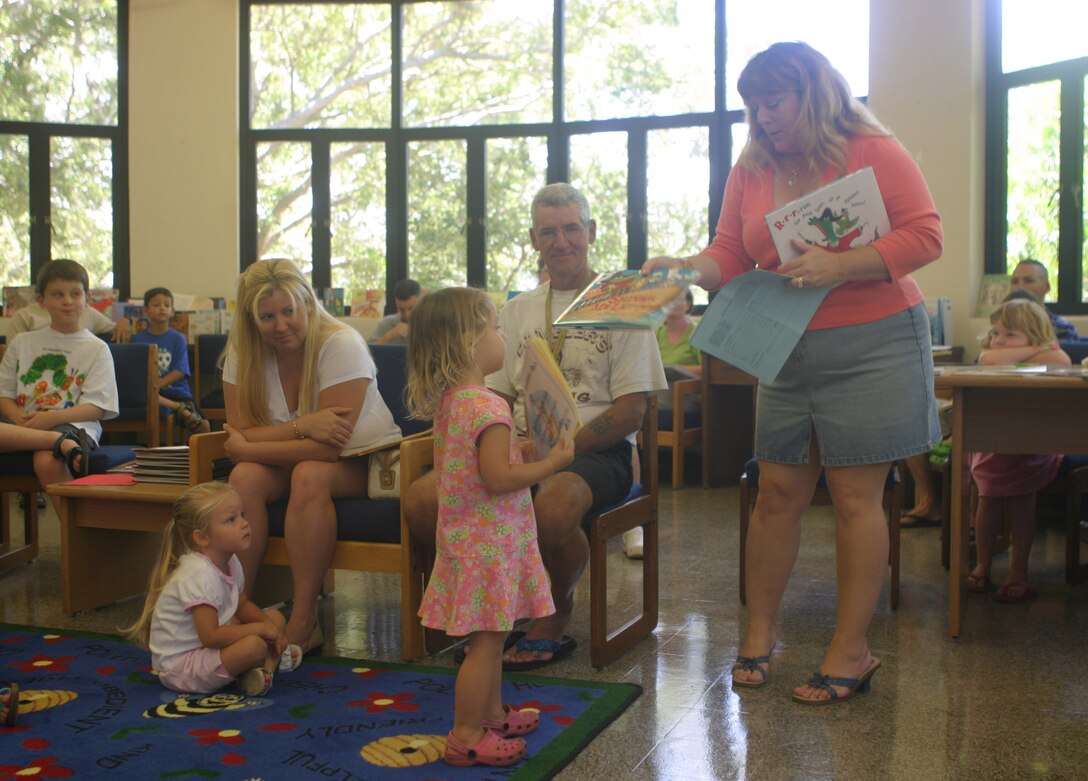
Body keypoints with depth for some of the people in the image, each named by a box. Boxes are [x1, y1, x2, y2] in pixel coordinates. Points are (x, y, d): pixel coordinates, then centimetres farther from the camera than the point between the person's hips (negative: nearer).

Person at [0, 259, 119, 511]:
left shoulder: (96, 348, 9)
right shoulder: (22, 343, 19)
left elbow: (96, 408, -1)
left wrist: (53, 417, -16)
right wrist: (21, 418, -9)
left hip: (74, 425, -3)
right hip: (24, 424, 3)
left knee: (47, 462, -37)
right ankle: (62, 443, -35)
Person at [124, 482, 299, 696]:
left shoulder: (230, 563, 3)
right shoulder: (199, 576, -26)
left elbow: (243, 605, 17)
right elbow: (210, 636, -30)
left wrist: (269, 625, -2)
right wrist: (260, 629, -22)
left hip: (205, 648, 10)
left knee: (275, 617, 8)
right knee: (254, 645, -33)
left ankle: (266, 666, -14)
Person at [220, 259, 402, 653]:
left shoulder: (342, 345, -23)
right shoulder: (242, 352, -8)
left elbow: (328, 446, -26)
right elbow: (240, 434, -14)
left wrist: (246, 447, -21)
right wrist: (301, 427, -30)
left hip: (363, 459, -4)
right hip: (292, 458, 4)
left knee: (309, 475, -35)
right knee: (245, 477, -27)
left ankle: (304, 621, -29)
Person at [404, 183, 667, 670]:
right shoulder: (517, 311, 19)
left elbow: (630, 412, -5)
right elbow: (497, 397, 17)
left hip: (597, 451, -4)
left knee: (551, 509, -40)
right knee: (421, 501, -21)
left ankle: (555, 619, -8)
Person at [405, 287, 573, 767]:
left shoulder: (446, 399, 7)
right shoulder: (488, 407, -23)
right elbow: (497, 478, -25)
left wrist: (525, 450, 13)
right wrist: (551, 462, -15)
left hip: (467, 535, 10)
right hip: (491, 541, -10)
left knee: (489, 637, 21)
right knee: (487, 639, 0)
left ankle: (492, 713, 35)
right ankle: (466, 736, 8)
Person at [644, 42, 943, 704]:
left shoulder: (873, 152, -5)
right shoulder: (751, 172, 9)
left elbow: (925, 236, -11)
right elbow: (729, 257, 6)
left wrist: (838, 266, -22)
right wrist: (682, 269, -15)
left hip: (872, 348, -4)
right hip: (789, 351, 5)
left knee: (856, 498, -1)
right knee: (779, 494, 5)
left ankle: (851, 651, 8)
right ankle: (759, 632, 17)